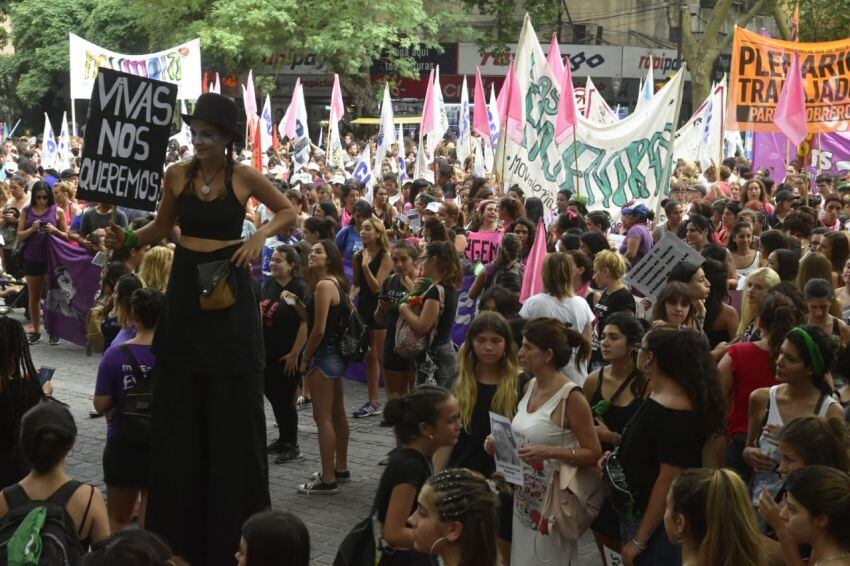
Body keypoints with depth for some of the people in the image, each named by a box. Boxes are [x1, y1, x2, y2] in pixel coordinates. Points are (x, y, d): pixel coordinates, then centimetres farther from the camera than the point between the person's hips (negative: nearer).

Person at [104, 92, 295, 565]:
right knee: (179, 409, 6)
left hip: (229, 290, -3)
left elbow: (289, 211, 7)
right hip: (185, 289, 3)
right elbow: (162, 228, 14)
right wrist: (129, 239, -3)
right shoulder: (177, 175, 3)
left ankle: (233, 526, 13)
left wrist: (261, 236, -10)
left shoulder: (244, 177, -5)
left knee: (232, 409, 1)